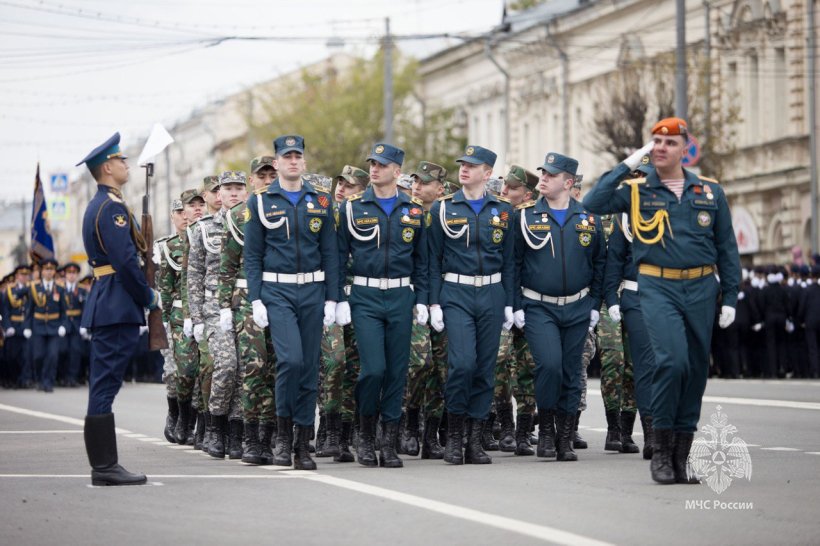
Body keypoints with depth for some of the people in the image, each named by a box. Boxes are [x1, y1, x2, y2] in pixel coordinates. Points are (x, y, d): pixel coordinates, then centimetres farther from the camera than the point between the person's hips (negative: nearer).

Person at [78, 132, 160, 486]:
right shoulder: (112, 208, -13)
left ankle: (104, 465, 13)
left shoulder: (98, 206, 19)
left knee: (103, 386, 10)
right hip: (118, 307, -11)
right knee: (105, 386, -9)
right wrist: (149, 297, -9)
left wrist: (145, 294, 15)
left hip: (105, 307, 11)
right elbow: (125, 261, -20)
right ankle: (104, 467, -8)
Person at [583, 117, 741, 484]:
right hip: (657, 288, -3)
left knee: (696, 369, 5)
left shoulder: (710, 193, 10)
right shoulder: (637, 191, 5)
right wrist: (626, 166, -9)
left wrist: (730, 298, 5)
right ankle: (660, 449, -8)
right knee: (672, 360, -21)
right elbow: (593, 204, -10)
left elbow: (726, 248, 12)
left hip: (701, 288, 3)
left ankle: (681, 457, 14)